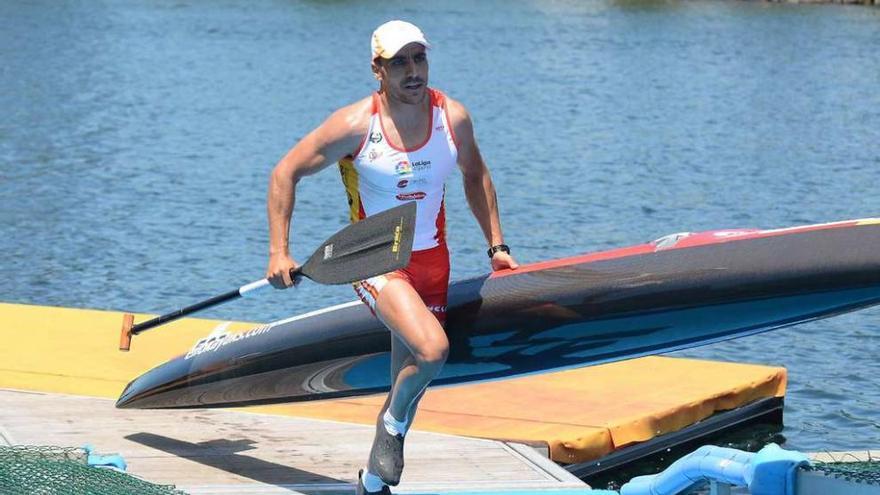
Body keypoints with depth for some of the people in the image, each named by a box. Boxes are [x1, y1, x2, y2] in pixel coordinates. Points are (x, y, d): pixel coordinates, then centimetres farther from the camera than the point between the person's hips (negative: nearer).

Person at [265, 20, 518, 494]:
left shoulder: (453, 117, -5)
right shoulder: (355, 125, -16)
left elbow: (475, 175, 16)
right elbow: (285, 174, -8)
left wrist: (496, 245, 13)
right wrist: (278, 251, -13)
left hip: (431, 260, 5)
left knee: (409, 382, 11)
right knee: (432, 349, -28)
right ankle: (392, 425, 2)